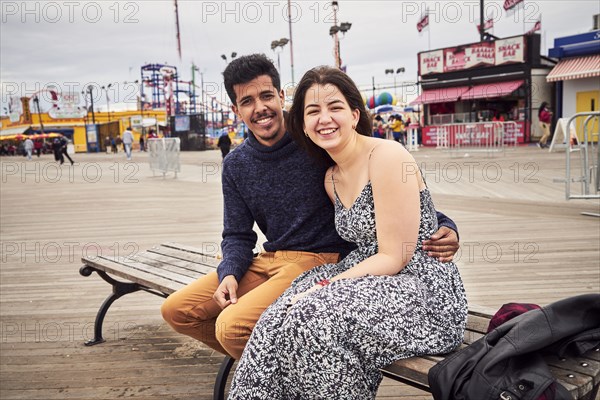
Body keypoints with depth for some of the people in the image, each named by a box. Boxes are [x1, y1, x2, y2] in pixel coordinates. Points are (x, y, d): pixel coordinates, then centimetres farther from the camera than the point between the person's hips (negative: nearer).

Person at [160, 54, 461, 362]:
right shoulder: (235, 166, 7)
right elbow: (238, 235, 11)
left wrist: (443, 225, -20)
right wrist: (229, 273, -11)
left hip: (322, 259, -6)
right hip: (269, 261, 7)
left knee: (232, 325, -26)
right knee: (176, 310, 3)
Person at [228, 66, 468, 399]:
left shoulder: (387, 157, -14)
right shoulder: (331, 178, 10)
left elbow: (393, 258, -16)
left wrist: (324, 289, -19)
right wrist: (323, 288, 0)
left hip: (421, 288, -7)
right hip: (369, 280, 7)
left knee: (311, 318, -28)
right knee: (279, 318, -17)